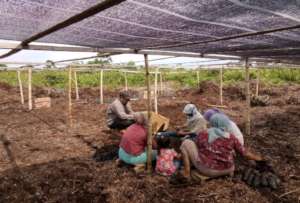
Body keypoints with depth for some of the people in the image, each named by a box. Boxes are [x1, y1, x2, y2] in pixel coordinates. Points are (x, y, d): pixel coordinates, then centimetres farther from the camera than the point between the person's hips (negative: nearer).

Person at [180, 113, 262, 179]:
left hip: (206, 169, -3)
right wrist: (257, 158, 20)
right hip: (226, 170, 4)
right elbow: (245, 153, 2)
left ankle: (186, 173, 0)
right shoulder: (231, 138, -7)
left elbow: (196, 147, 4)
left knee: (186, 143, 7)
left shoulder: (203, 135, -11)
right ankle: (230, 170, 19)